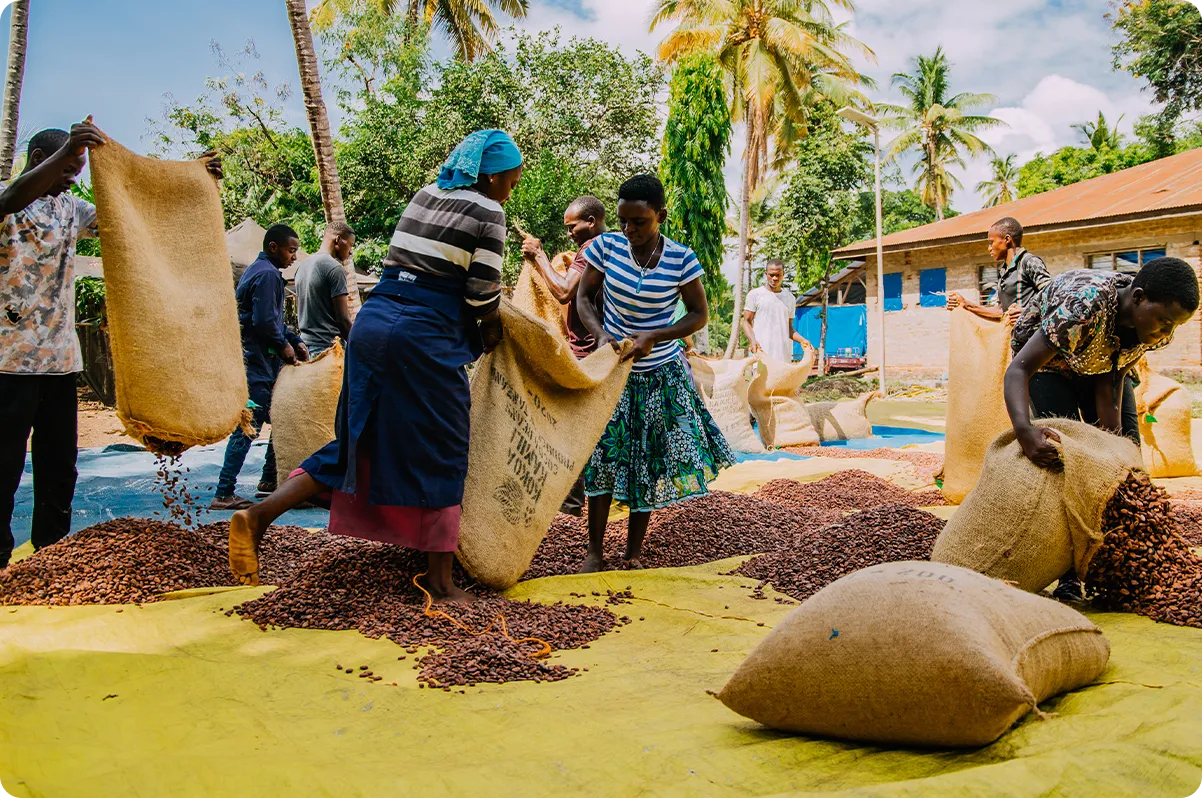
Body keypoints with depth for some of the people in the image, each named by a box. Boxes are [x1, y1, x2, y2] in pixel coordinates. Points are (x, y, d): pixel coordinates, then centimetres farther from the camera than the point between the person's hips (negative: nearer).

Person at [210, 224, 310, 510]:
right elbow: (264, 321, -22)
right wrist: (284, 345, -8)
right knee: (248, 427, -9)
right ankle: (224, 494, -6)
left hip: (262, 361, 11)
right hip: (257, 363, -11)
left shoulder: (257, 270, 19)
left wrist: (294, 340, 15)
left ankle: (270, 479, 26)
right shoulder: (267, 274, -14)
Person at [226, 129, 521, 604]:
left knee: (360, 442, 15)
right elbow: (483, 295, -5)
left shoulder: (425, 194, 18)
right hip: (423, 337, -7)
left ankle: (259, 515, 5)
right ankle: (441, 581, 10)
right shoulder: (488, 212, -3)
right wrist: (491, 332, 14)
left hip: (371, 320, 7)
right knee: (440, 453, 3)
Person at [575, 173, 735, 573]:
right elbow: (584, 297, -1)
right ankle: (595, 551, 11)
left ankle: (634, 553, 20)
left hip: (661, 374, 0)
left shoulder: (681, 258, -14)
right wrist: (600, 334, -20)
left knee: (649, 463, 6)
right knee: (603, 454, -1)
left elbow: (700, 314, -6)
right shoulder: (606, 246, -10)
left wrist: (654, 337, -20)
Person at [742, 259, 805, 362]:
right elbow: (746, 321, 3)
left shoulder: (790, 298, 18)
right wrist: (752, 340, -17)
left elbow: (789, 327, 20)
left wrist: (803, 340, 1)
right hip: (762, 351, -4)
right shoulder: (755, 294, 6)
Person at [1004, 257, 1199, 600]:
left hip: (1103, 362, 6)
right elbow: (1018, 369, -44)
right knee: (1060, 451, -18)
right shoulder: (1084, 305, -43)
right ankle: (1068, 574, -10)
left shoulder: (1156, 327, -23)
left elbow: (1111, 378, -15)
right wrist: (1025, 430, -59)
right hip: (1047, 359, -6)